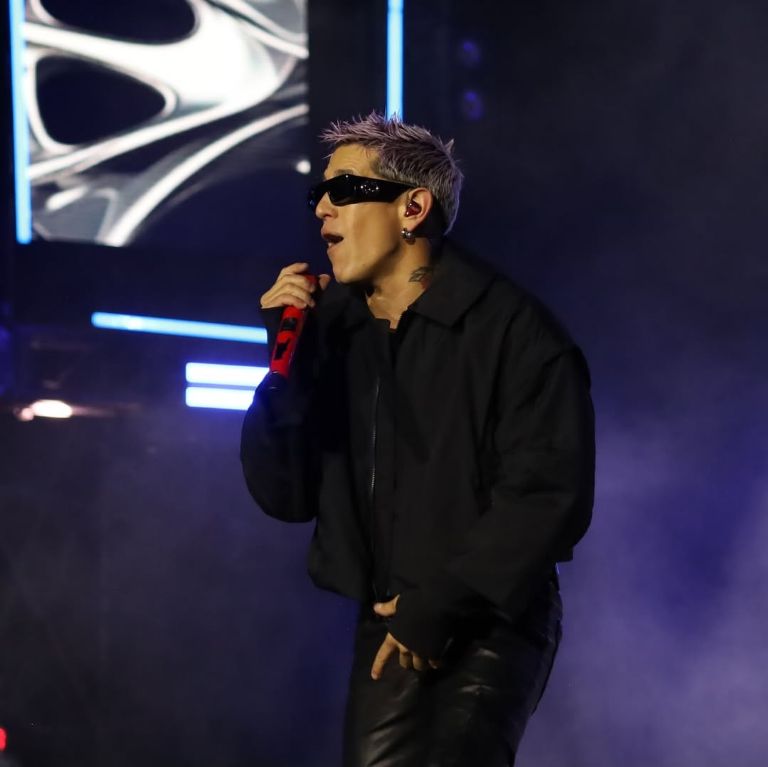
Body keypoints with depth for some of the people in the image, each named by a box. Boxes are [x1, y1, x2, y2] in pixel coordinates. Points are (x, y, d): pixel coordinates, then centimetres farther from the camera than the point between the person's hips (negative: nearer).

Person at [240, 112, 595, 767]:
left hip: (490, 620, -5)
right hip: (390, 627, 5)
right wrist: (287, 364, -10)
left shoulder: (510, 328, -10)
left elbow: (549, 493, -14)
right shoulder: (330, 329, 4)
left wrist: (440, 605, -14)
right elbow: (284, 497, 3)